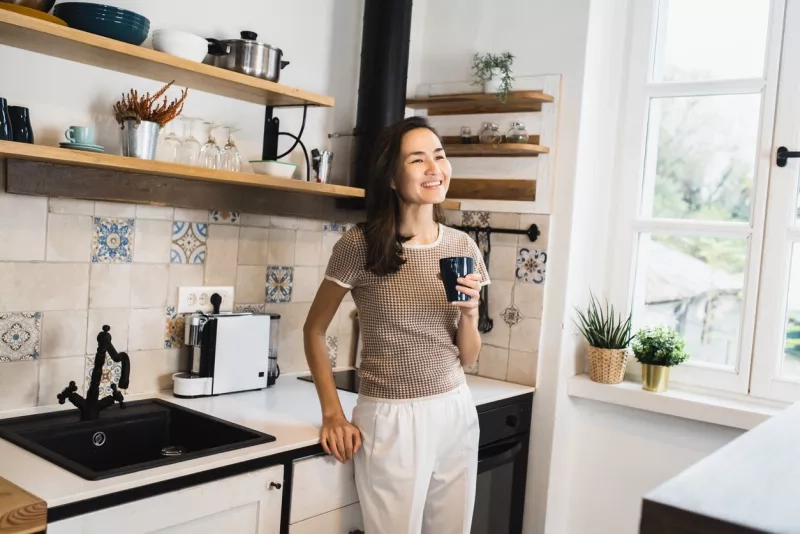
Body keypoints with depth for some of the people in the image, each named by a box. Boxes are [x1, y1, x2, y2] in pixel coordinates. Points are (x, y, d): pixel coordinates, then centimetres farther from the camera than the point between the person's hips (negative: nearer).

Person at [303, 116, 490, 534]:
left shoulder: (464, 248, 1)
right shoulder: (360, 245, -12)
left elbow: (467, 358, 6)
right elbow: (314, 331, -1)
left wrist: (469, 311, -13)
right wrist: (333, 415, -4)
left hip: (456, 413, 5)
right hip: (391, 420, -4)